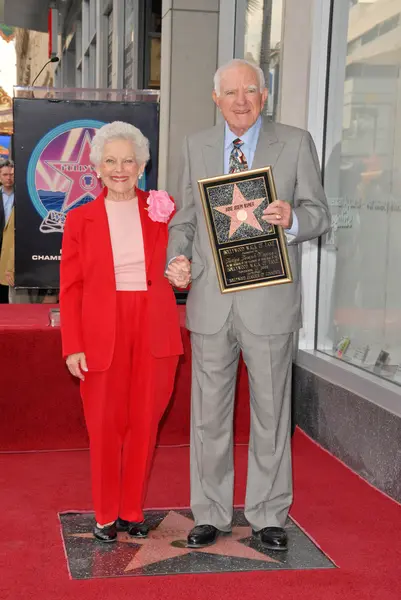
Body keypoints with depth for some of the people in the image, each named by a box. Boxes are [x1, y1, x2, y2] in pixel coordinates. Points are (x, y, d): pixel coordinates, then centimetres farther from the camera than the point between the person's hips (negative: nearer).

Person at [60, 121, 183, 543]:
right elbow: (70, 288, 2)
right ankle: (106, 515, 20)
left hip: (153, 331, 1)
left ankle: (132, 511, 22)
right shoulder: (80, 219, 4)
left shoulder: (163, 210, 7)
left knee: (144, 423, 6)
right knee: (105, 425, 3)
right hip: (102, 334, -1)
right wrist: (72, 346, -6)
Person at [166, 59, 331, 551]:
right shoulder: (196, 146, 10)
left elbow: (319, 213, 1)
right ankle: (210, 514, 26)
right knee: (209, 414, 10)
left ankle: (268, 517, 24)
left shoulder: (295, 143, 2)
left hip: (269, 301, -2)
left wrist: (292, 219, -21)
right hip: (210, 299, 2)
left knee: (271, 413, 8)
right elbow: (185, 215, 14)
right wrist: (177, 256, -5)